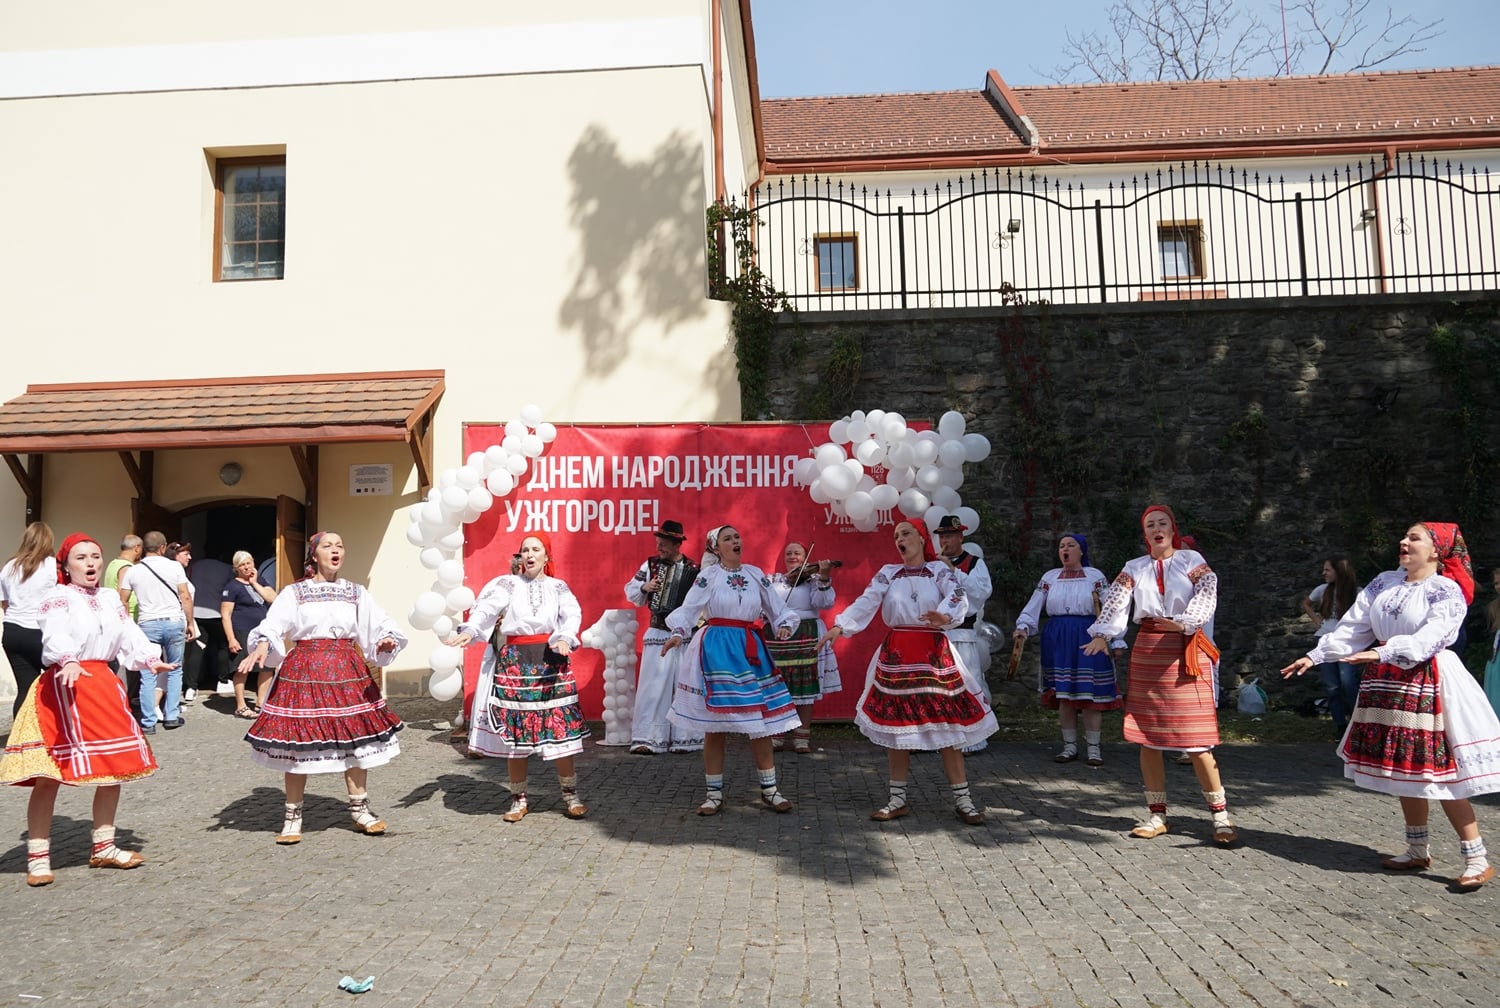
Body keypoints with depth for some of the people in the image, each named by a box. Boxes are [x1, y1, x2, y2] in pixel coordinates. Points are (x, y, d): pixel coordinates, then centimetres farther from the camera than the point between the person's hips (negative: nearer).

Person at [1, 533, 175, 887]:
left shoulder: (110, 599, 13)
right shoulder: (58, 598, -7)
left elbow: (130, 636, 5)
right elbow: (56, 636, -25)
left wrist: (151, 659, -14)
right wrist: (69, 662, -45)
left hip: (103, 685, 7)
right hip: (63, 686, -7)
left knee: (115, 769, 11)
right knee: (48, 777, -5)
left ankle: (103, 848, 25)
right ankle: (38, 857, 9)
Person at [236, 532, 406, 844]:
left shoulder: (356, 593, 10)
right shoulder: (295, 592, 3)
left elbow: (381, 624, 3)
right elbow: (272, 626, -10)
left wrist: (387, 640, -19)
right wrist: (261, 648, -30)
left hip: (348, 672, 3)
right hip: (304, 673, -2)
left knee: (356, 739, 4)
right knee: (297, 742, 0)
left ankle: (360, 809, 17)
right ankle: (293, 815, 15)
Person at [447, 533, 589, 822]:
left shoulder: (558, 587, 11)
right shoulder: (507, 584, 7)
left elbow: (572, 616, -5)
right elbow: (485, 609, -10)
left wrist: (564, 639, -27)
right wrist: (469, 630, -31)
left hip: (551, 661, 0)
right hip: (514, 661, 0)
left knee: (560, 728, -2)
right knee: (514, 730, 1)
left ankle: (571, 796, 11)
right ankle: (519, 799, 16)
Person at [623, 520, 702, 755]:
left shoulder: (694, 570, 0)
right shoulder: (650, 565, 3)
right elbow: (630, 590, 8)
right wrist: (644, 587, -11)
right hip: (658, 635, 0)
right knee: (653, 685, -2)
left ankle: (684, 739, 14)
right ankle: (647, 738, 2)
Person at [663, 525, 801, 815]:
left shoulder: (755, 574, 9)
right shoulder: (708, 575, -2)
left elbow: (777, 609, 12)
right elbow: (688, 609, -9)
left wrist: (785, 625, -9)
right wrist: (678, 633, -27)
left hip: (750, 649, 3)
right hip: (716, 650, -3)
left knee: (759, 721, 3)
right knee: (714, 723, 2)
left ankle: (769, 790, 16)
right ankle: (714, 793, 14)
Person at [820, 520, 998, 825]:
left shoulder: (939, 569, 3)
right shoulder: (888, 572, 9)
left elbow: (959, 597, -14)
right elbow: (866, 602, -2)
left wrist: (945, 615, -36)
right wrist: (840, 626, -17)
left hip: (934, 653, -2)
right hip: (896, 654, 2)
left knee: (945, 724, -1)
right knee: (895, 725, 6)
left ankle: (963, 800, 8)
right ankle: (898, 799, 17)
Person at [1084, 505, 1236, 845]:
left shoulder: (1192, 560, 2)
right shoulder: (1134, 568, 9)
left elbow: (1206, 599, -13)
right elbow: (1115, 604, -4)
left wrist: (1181, 623, -31)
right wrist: (1102, 635, -21)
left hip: (1186, 650, -3)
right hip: (1147, 651, 3)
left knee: (1195, 738, -7)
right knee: (1147, 736, 4)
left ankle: (1221, 814, 4)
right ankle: (1156, 814, 14)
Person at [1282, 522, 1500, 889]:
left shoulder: (1447, 591, -8)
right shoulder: (1383, 583, 9)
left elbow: (1431, 636, -24)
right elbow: (1352, 626, 5)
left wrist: (1382, 653, -37)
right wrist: (1315, 655, -4)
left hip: (1427, 685, -6)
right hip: (1387, 683, 6)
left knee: (1440, 773, -5)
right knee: (1402, 769, 12)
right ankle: (1417, 851, 25)